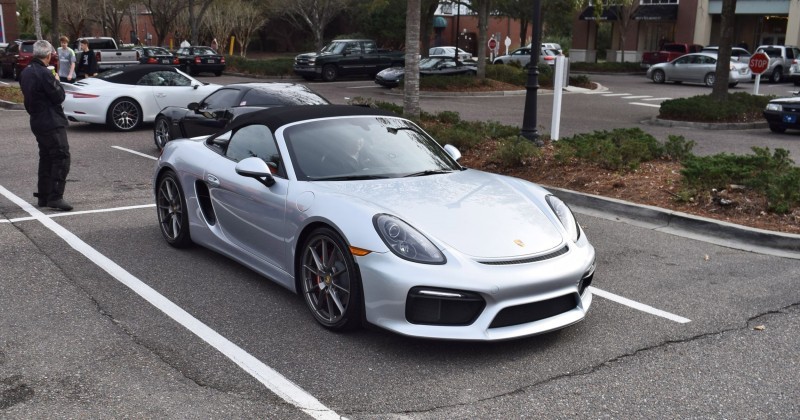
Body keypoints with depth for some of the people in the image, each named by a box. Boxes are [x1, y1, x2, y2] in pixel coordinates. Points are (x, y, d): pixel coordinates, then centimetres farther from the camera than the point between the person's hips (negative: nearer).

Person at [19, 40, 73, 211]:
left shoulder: (25, 73, 11)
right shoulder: (44, 73, -18)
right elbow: (59, 97, -14)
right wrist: (57, 82, 1)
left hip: (37, 122, 9)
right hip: (51, 123, -9)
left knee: (46, 158, 16)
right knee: (61, 157, -9)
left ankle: (43, 196, 19)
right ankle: (55, 197, -14)